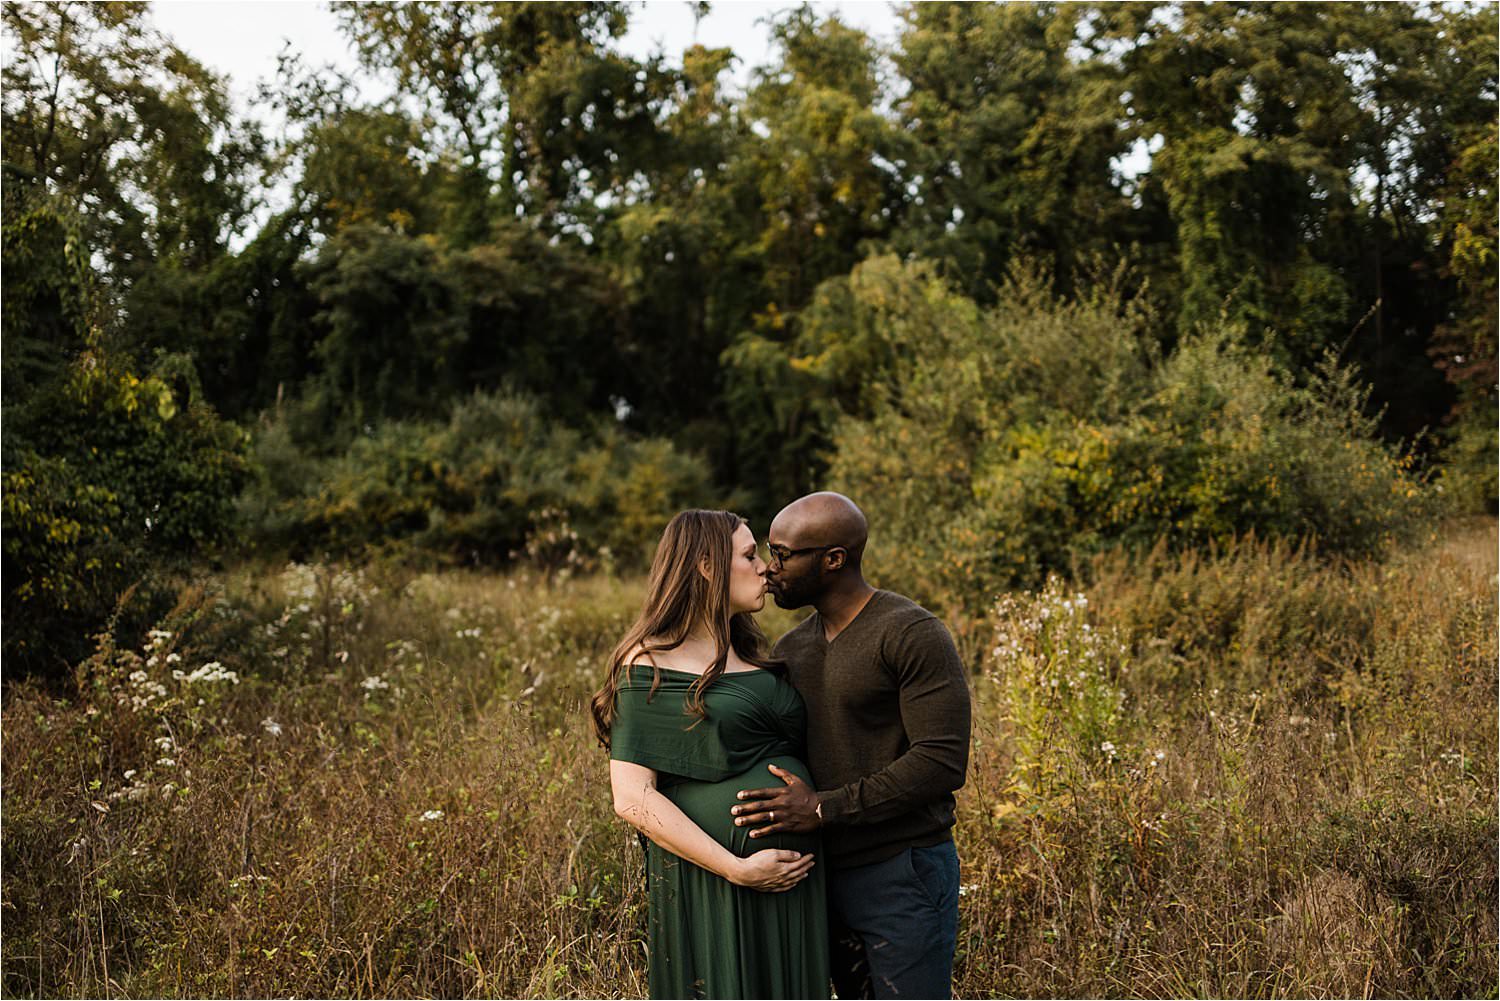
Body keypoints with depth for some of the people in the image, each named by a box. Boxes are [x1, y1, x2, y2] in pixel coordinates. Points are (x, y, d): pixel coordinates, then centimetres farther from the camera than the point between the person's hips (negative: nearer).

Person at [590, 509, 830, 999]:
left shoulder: (750, 656, 14)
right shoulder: (651, 666, -8)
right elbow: (633, 798, -15)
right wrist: (737, 868, -18)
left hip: (792, 876, 7)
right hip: (708, 882, -7)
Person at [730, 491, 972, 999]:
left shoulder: (912, 634, -13)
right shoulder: (791, 648, 10)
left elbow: (941, 762, -20)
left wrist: (824, 807, -23)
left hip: (903, 876, -7)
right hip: (825, 876, 7)